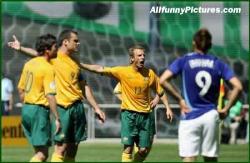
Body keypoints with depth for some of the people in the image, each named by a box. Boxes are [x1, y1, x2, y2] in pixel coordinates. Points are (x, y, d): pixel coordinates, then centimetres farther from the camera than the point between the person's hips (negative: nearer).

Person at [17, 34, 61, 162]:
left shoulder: (28, 64, 10)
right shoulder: (48, 68, -14)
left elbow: (20, 89, 17)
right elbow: (50, 96, -20)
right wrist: (57, 119, -18)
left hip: (26, 109, 9)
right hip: (39, 110, -9)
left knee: (39, 150, 16)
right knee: (42, 154, -7)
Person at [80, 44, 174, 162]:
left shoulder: (150, 74, 2)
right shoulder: (122, 71, -5)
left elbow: (160, 92, 13)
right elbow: (99, 69, -6)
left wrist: (167, 108, 4)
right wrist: (80, 65, -11)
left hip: (145, 116, 3)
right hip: (129, 114, -3)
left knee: (144, 150, 3)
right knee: (128, 148, -9)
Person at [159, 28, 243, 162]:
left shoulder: (184, 61, 2)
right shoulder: (218, 64, 6)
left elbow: (162, 81, -10)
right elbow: (238, 86, -2)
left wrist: (179, 99, -2)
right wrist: (226, 109, 4)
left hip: (190, 117, -2)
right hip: (211, 116, 2)